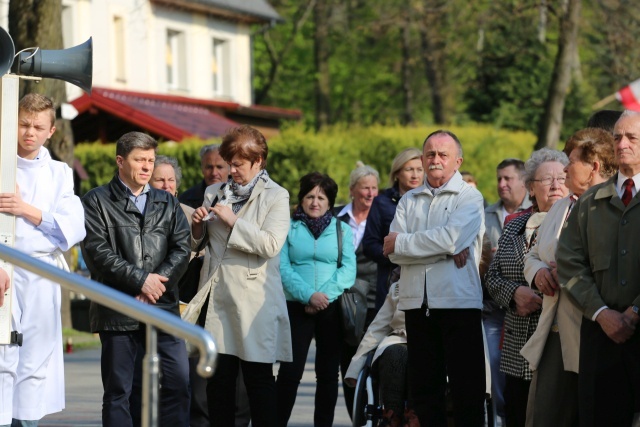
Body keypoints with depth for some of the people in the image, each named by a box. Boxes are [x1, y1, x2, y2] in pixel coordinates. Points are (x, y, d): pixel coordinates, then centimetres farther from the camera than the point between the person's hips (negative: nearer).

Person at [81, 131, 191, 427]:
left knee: (178, 382, -4)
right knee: (119, 390, 0)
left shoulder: (167, 203, 17)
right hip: (118, 311, -3)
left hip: (163, 305, 3)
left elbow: (182, 248, 7)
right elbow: (97, 252, -7)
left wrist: (158, 282, -10)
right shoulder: (97, 202, 4)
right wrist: (141, 279, -12)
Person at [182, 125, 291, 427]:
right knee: (219, 376, 5)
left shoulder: (275, 196, 0)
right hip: (217, 296, 5)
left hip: (253, 299, -5)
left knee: (258, 377, -1)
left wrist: (233, 220, -13)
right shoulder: (215, 193, 14)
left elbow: (271, 245, -14)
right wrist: (198, 225, -1)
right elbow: (195, 243, 20)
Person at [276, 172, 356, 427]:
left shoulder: (342, 230, 10)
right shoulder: (289, 228, 6)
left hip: (333, 308, 2)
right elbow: (283, 268, -4)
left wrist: (325, 295, -14)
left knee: (328, 374, 5)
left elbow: (348, 269, 0)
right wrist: (308, 295, -17)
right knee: (289, 372, -8)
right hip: (297, 307, -2)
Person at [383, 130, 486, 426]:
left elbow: (452, 238, -15)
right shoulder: (409, 201, 15)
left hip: (458, 301, -5)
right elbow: (394, 253, 2)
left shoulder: (469, 197, 3)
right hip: (417, 302, 5)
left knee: (467, 388, -4)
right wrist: (444, 250, -10)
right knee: (423, 389, 8)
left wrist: (401, 243, -5)